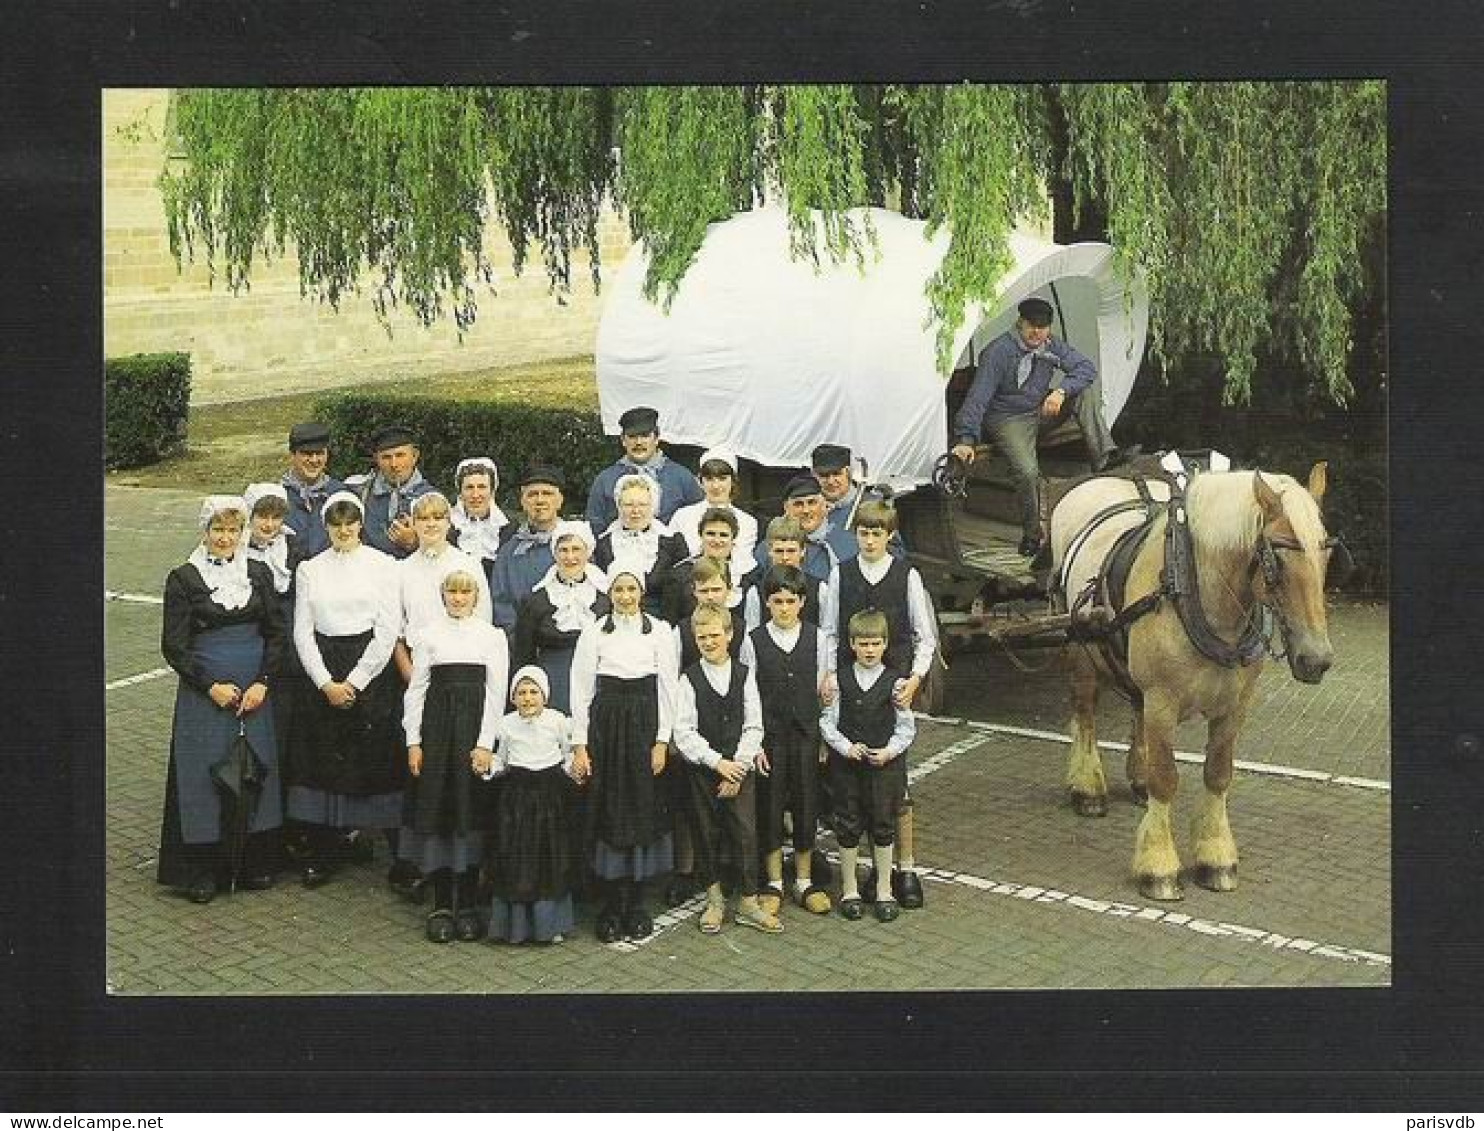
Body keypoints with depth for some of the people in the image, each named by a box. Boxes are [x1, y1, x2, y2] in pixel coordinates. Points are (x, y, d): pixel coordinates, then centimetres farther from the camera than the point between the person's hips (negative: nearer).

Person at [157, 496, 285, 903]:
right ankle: (201, 870, 10)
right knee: (204, 775, 0)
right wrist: (211, 686, -12)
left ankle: (255, 862, 18)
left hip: (255, 690, 3)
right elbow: (173, 644, -4)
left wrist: (263, 683, -7)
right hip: (203, 693, -3)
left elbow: (276, 633, 6)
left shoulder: (258, 573, 6)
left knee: (257, 770, 6)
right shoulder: (184, 577, -3)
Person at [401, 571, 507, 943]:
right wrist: (413, 741, -1)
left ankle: (468, 904, 9)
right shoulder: (429, 635, 7)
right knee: (435, 808, 0)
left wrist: (485, 743, -8)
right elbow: (416, 688, 6)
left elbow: (496, 692, 0)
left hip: (475, 727, -1)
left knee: (471, 810, 0)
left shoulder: (492, 636, 4)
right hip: (436, 727, 1)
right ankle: (441, 905, 7)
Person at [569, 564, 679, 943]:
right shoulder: (594, 633, 0)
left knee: (644, 810, 3)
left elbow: (667, 689, 2)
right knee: (607, 811, 1)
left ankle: (636, 905, 13)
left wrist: (662, 741, -4)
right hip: (605, 726, 0)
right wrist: (579, 744, -4)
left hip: (645, 726, 0)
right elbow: (581, 690, 1)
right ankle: (611, 907, 9)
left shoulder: (660, 632, 2)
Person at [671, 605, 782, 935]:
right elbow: (684, 733, -9)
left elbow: (754, 727, 0)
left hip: (738, 768, 1)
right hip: (701, 769, -1)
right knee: (706, 834, 6)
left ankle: (748, 903, 9)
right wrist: (718, 762, -15)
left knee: (744, 833, -1)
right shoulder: (689, 679, -3)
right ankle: (714, 901, 20)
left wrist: (738, 766, -10)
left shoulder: (744, 675, 2)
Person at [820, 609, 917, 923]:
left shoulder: (895, 683, -3)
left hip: (885, 765, 0)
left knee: (883, 828, 8)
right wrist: (846, 747, -14)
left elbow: (906, 727, 0)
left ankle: (884, 891, 21)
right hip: (846, 765, 0)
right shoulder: (839, 680, -2)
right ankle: (849, 890, 21)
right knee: (848, 828, 8)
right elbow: (827, 722, -1)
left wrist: (890, 751, -14)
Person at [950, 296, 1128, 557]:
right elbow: (978, 397, -25)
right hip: (1010, 420, -6)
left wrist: (1061, 391, -24)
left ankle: (1103, 457, -17)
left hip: (1043, 411, 6)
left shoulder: (1051, 346, -2)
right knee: (1028, 471, -31)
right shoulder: (998, 352, -21)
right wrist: (966, 439, -34)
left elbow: (1086, 366, -5)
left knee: (1089, 388, -12)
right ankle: (1031, 534, -10)